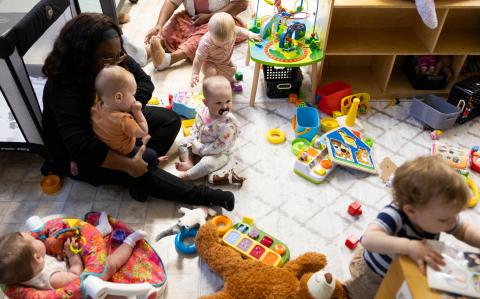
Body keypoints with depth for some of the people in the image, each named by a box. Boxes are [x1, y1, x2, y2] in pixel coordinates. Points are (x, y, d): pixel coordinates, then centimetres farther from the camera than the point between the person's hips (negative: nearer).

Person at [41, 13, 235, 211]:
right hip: (79, 154, -7)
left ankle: (142, 161, -20)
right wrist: (129, 165, -40)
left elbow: (144, 81, -6)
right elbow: (80, 146, -41)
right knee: (137, 173, -25)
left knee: (170, 120, -1)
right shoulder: (65, 88, -36)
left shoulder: (116, 60, -17)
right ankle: (202, 195, -16)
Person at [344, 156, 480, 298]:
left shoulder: (438, 215, -23)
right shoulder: (394, 215, -44)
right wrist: (408, 246, -68)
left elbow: (465, 230, -4)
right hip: (374, 272, -5)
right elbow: (368, 239, -60)